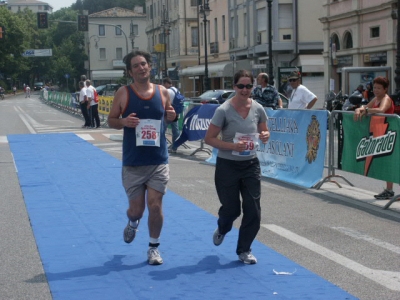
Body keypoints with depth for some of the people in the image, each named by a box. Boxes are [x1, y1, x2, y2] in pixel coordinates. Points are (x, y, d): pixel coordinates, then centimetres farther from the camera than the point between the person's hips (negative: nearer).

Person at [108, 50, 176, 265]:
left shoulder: (163, 92, 2)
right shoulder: (123, 93, -4)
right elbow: (111, 120, 3)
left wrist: (171, 117, -7)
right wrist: (123, 121, -19)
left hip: (159, 161, 1)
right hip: (133, 163, -1)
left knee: (155, 206, -1)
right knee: (136, 209, 6)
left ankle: (154, 247, 19)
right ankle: (132, 222, 43)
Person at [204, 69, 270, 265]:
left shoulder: (258, 109, -3)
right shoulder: (224, 110, -15)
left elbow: (264, 132, 13)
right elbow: (209, 138, -13)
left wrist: (265, 136, -12)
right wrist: (232, 146, -27)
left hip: (251, 164, 4)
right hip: (227, 166, -3)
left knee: (253, 210, -2)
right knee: (231, 209, 5)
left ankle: (244, 250, 18)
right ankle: (222, 230, 43)